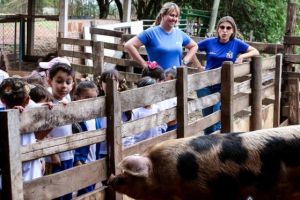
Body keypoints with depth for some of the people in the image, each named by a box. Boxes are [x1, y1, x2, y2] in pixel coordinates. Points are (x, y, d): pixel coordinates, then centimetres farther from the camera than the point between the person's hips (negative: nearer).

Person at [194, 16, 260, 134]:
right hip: (206, 85, 2)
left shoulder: (236, 44, -2)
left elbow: (255, 52, 4)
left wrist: (242, 56, -14)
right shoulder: (209, 42, -1)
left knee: (218, 119, -11)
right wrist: (199, 67, 2)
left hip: (223, 87, -2)